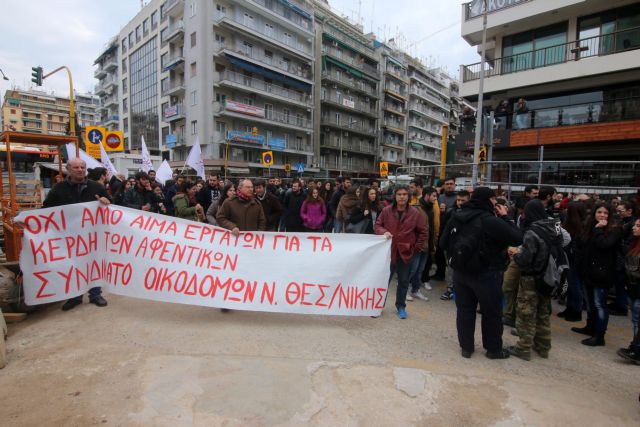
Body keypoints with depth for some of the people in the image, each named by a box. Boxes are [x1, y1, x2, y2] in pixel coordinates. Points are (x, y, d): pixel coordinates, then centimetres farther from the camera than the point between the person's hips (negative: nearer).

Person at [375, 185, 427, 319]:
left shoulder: (415, 213, -5)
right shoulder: (387, 211, -5)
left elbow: (423, 232, 3)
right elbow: (377, 225, 4)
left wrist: (416, 248, 0)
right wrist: (383, 232, -16)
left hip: (407, 253, 1)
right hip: (389, 251, 0)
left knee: (403, 281, 13)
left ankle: (401, 306, 30)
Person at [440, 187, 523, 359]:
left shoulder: (456, 217, 1)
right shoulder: (490, 220, -20)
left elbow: (443, 242, 5)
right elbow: (517, 238, -15)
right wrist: (505, 217, -7)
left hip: (460, 271, 6)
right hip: (486, 273, -5)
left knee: (464, 310, 14)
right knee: (492, 312, 13)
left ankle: (466, 347, 23)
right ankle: (494, 348, 28)